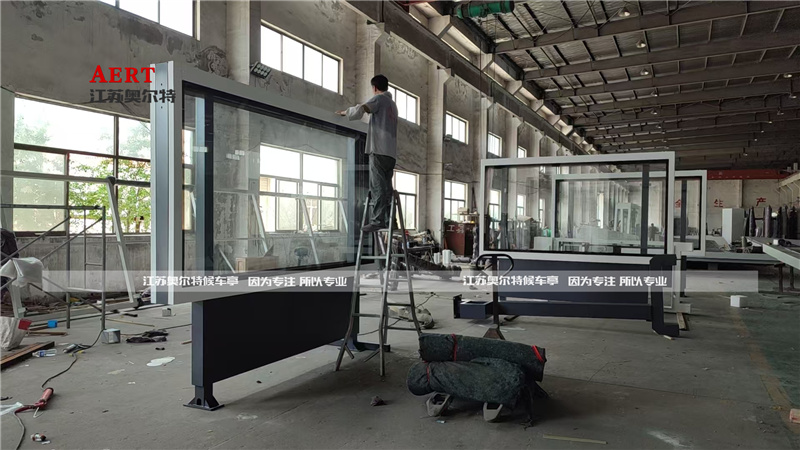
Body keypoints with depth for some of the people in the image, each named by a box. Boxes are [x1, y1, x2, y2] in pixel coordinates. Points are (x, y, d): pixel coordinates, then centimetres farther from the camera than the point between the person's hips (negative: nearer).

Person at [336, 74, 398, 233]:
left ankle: (378, 220, -19)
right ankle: (389, 220, 2)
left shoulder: (379, 98, 2)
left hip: (379, 150, -8)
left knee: (377, 187, -13)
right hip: (391, 152, 8)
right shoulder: (392, 104, 27)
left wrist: (344, 112, 3)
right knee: (386, 187, 6)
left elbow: (359, 110, -12)